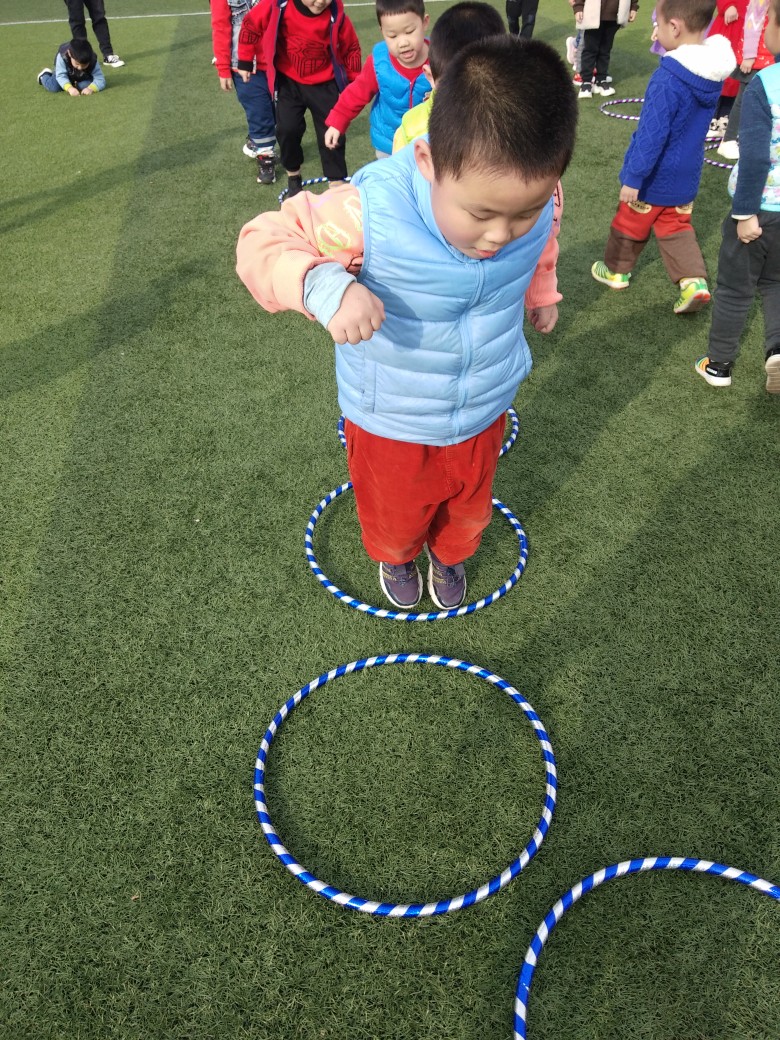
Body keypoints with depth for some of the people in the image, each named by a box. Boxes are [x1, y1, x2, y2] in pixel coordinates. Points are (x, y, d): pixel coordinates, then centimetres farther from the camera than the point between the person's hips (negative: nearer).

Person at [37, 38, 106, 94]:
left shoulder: (93, 61, -37)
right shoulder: (62, 56, -40)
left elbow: (100, 80, -37)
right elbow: (61, 76, -38)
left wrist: (90, 88, -57)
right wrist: (69, 88, -57)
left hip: (83, 77, 1)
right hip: (65, 72, -1)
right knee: (54, 88, -18)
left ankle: (76, 84, 9)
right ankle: (44, 75, 19)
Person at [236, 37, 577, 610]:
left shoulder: (533, 196, -20)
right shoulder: (369, 210, -35)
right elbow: (261, 243, -25)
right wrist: (323, 284, -46)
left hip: (484, 413, 3)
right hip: (390, 425, -3)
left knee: (469, 512, 29)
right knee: (395, 517, 25)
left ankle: (451, 556, 66)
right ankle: (395, 559, 63)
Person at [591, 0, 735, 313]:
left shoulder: (668, 78, -28)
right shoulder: (712, 69, -2)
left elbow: (652, 135, -27)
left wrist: (633, 178, -21)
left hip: (654, 177, -7)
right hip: (686, 173, 7)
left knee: (630, 223, 15)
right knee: (676, 227, 18)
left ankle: (616, 271, 34)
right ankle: (694, 280, 5)